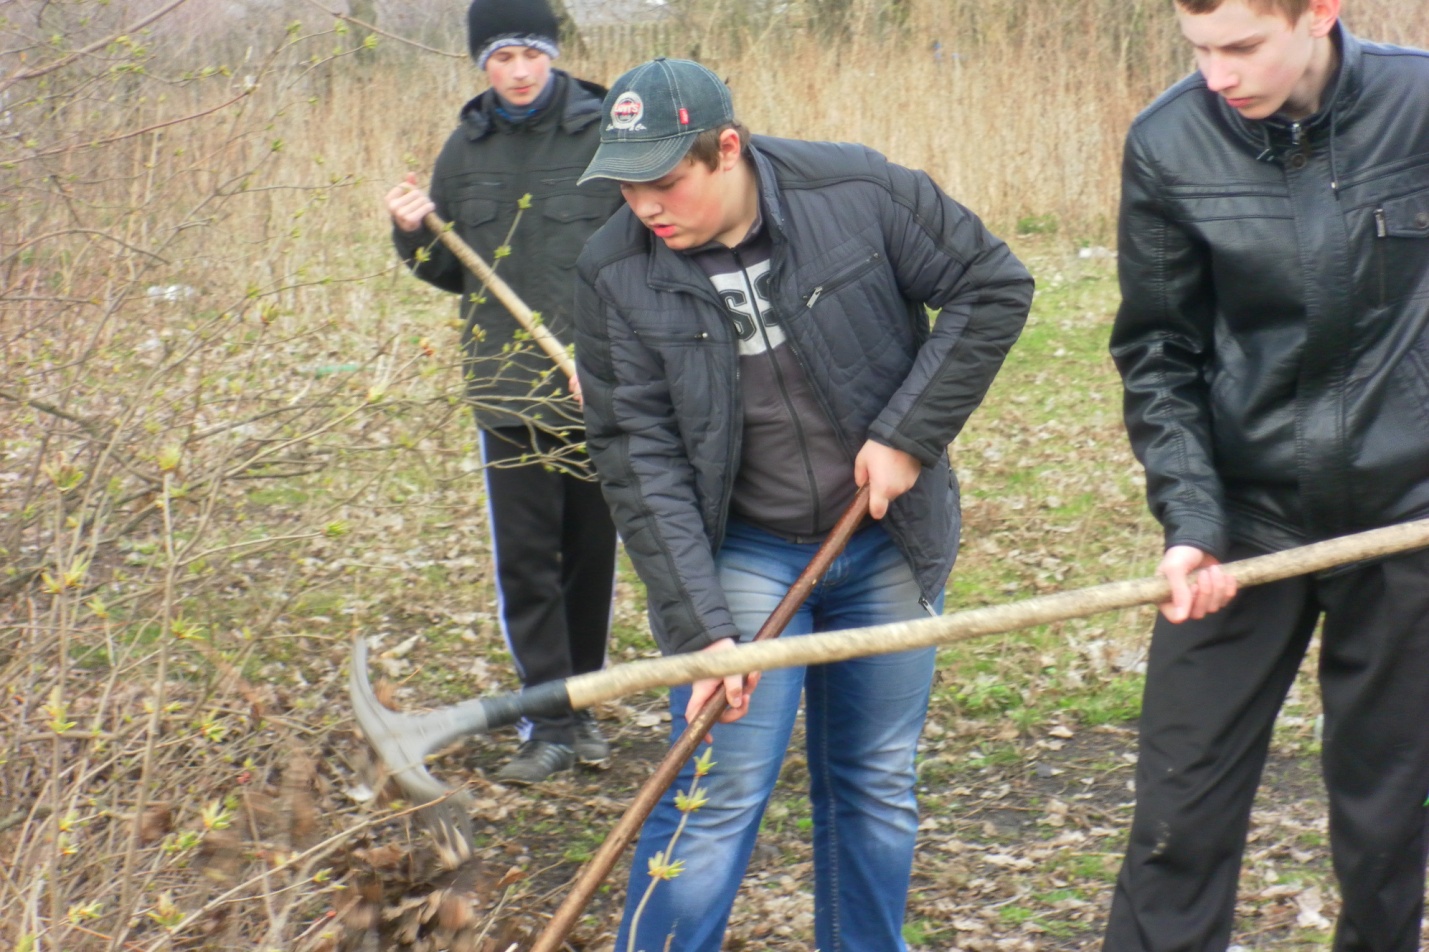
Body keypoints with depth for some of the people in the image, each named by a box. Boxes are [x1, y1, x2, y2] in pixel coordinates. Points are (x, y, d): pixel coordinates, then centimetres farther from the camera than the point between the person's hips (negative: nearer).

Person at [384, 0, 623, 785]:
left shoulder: (606, 134, -4)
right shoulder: (465, 152, 8)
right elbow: (451, 272, 17)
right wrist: (415, 236, -4)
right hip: (508, 391, 2)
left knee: (592, 553, 11)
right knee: (524, 560, 1)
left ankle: (582, 703, 27)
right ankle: (552, 723, 9)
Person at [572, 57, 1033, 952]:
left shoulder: (859, 191, -15)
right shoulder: (616, 273, -13)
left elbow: (995, 289, -5)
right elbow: (640, 458, -13)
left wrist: (909, 434, -12)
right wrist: (700, 627, -19)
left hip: (889, 543, 1)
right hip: (744, 554, -1)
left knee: (878, 787, 12)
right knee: (717, 796, -3)